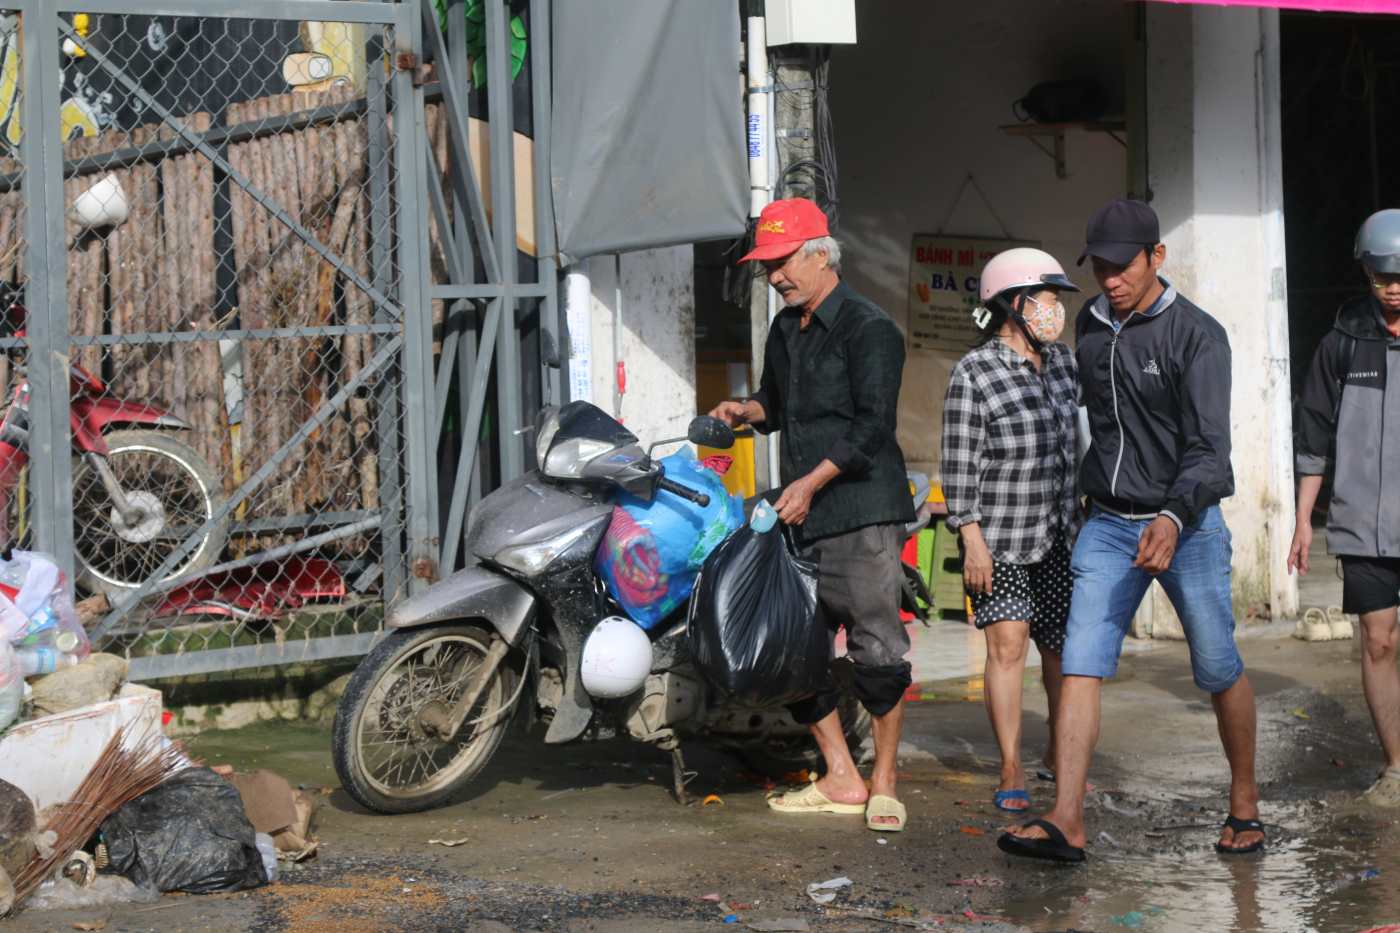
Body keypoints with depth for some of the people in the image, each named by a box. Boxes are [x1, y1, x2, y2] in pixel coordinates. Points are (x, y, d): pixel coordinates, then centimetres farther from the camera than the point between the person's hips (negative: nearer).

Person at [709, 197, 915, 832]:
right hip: (798, 517, 8)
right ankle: (841, 779, 14)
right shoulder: (784, 331, 19)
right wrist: (745, 410, 12)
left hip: (861, 513, -8)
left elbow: (872, 425, -14)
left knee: (875, 645, -9)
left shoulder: (868, 329, -7)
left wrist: (811, 482, -20)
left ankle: (883, 782, 2)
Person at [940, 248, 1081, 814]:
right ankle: (1011, 773, -5)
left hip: (1056, 536, 6)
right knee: (1007, 644, -11)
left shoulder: (1061, 363, 10)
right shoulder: (973, 373, -10)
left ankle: (1058, 755, 28)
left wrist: (1081, 516, 20)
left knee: (1063, 648, 9)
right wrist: (971, 540, -15)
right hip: (998, 538, -6)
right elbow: (960, 465, -11)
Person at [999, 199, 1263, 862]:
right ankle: (1066, 823, -13)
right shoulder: (1090, 326, 8)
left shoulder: (1197, 335, -10)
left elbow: (1209, 446, -19)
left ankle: (1245, 805, 25)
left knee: (1219, 670, 5)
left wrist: (1173, 519, -34)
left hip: (1186, 524, -4)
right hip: (1107, 526, 4)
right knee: (1080, 665, -8)